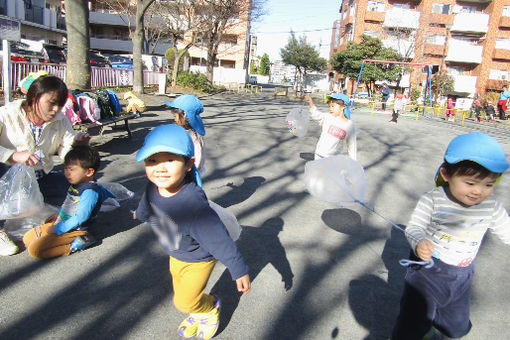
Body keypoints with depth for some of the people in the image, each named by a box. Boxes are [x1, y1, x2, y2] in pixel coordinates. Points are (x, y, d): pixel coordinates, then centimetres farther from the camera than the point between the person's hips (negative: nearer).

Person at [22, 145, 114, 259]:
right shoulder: (76, 184, 5)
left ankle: (74, 245, -11)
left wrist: (57, 229, -23)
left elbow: (80, 217, -28)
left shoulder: (90, 191, -25)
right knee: (27, 238, 13)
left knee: (35, 249, -19)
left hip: (74, 230, -10)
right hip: (61, 223, 10)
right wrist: (59, 213, 23)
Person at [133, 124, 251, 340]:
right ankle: (199, 313, 59)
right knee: (180, 293, 26)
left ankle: (211, 307, 40)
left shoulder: (193, 203, -44)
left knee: (184, 301, 6)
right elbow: (147, 203, 6)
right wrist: (140, 214, 29)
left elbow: (219, 238, -35)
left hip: (199, 259, -7)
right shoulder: (154, 186, -22)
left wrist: (239, 270, -27)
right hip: (175, 256, 7)